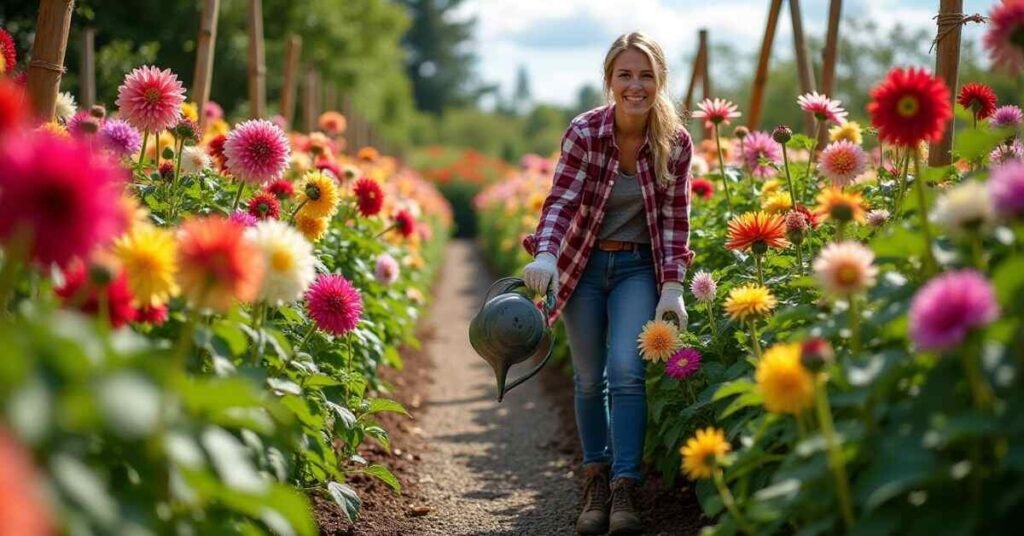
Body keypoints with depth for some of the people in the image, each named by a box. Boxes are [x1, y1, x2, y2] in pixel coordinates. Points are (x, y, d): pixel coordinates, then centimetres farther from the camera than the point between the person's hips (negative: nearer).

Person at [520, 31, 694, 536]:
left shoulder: (675, 142, -9)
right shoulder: (584, 133, -14)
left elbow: (675, 219, -6)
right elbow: (560, 200, -21)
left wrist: (673, 287, -12)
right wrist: (544, 253, -38)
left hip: (638, 267, 0)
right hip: (583, 264, 0)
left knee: (626, 371, -15)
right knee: (589, 377, 7)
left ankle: (624, 491, -10)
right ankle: (596, 482, 21)